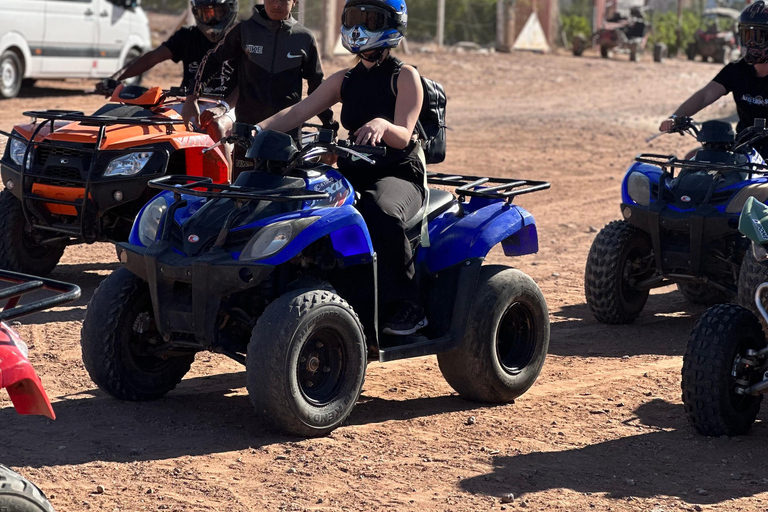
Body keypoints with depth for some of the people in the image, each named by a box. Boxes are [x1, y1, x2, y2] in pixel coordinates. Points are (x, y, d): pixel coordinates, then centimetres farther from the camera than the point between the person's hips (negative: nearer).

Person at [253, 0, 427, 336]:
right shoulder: (344, 81, 15)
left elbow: (402, 136, -15)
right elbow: (298, 112, 4)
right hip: (353, 173, 6)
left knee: (380, 213, -40)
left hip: (398, 173, -5)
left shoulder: (405, 77, -1)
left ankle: (405, 307, -28)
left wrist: (381, 124, -38)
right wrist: (258, 129, -13)